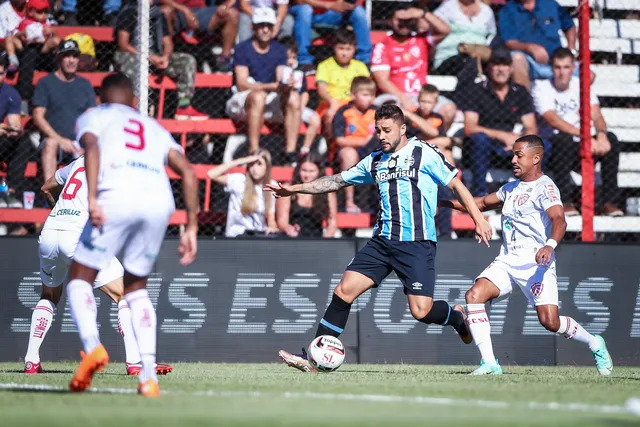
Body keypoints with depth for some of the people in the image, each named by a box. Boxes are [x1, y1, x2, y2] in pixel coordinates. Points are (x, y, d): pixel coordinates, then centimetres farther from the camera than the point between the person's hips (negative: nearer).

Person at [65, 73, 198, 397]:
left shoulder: (92, 117, 23)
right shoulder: (155, 128, 34)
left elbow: (91, 147, -1)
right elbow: (187, 172, 20)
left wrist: (91, 198, -13)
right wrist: (191, 227, 18)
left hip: (118, 197, -4)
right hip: (160, 201, 4)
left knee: (80, 278, 10)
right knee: (136, 287, 20)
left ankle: (92, 345, -18)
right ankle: (149, 374, 5)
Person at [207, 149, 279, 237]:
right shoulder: (239, 180, -3)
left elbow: (271, 217, 10)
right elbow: (211, 174, -16)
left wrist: (272, 227, -15)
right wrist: (240, 161, -15)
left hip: (260, 233, 4)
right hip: (237, 234, -4)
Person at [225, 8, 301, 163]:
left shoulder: (279, 50, 9)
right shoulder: (242, 49, -5)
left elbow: (280, 80, -1)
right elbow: (242, 84, -16)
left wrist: (286, 85, -28)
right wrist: (273, 86, -29)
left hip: (270, 103, 4)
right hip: (242, 102, -4)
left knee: (294, 96, -25)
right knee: (259, 96, -38)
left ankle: (290, 151, -30)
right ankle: (254, 152, -42)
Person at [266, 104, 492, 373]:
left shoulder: (424, 154, -3)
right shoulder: (375, 161, 14)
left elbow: (456, 185, -1)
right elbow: (337, 181, 23)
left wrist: (478, 219, -9)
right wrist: (295, 189, 19)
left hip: (417, 243, -5)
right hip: (383, 240, 5)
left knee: (421, 311, -14)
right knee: (344, 290, -7)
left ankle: (457, 317, 21)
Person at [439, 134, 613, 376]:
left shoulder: (545, 187, -8)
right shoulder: (511, 188, 19)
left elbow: (559, 220, -24)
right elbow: (482, 204, 34)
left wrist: (550, 245, -44)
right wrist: (445, 202, 29)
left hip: (536, 263, -7)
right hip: (507, 260, 7)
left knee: (549, 321, -17)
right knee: (474, 295, -17)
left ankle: (595, 344, 13)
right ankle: (489, 363, -18)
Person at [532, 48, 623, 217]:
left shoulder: (581, 86, 7)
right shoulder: (542, 88, -6)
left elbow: (596, 116, -5)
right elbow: (553, 121, -21)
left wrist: (601, 135, -30)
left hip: (583, 150, 4)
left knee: (611, 138, -22)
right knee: (563, 139, -36)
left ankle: (610, 201, -23)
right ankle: (566, 201, -34)